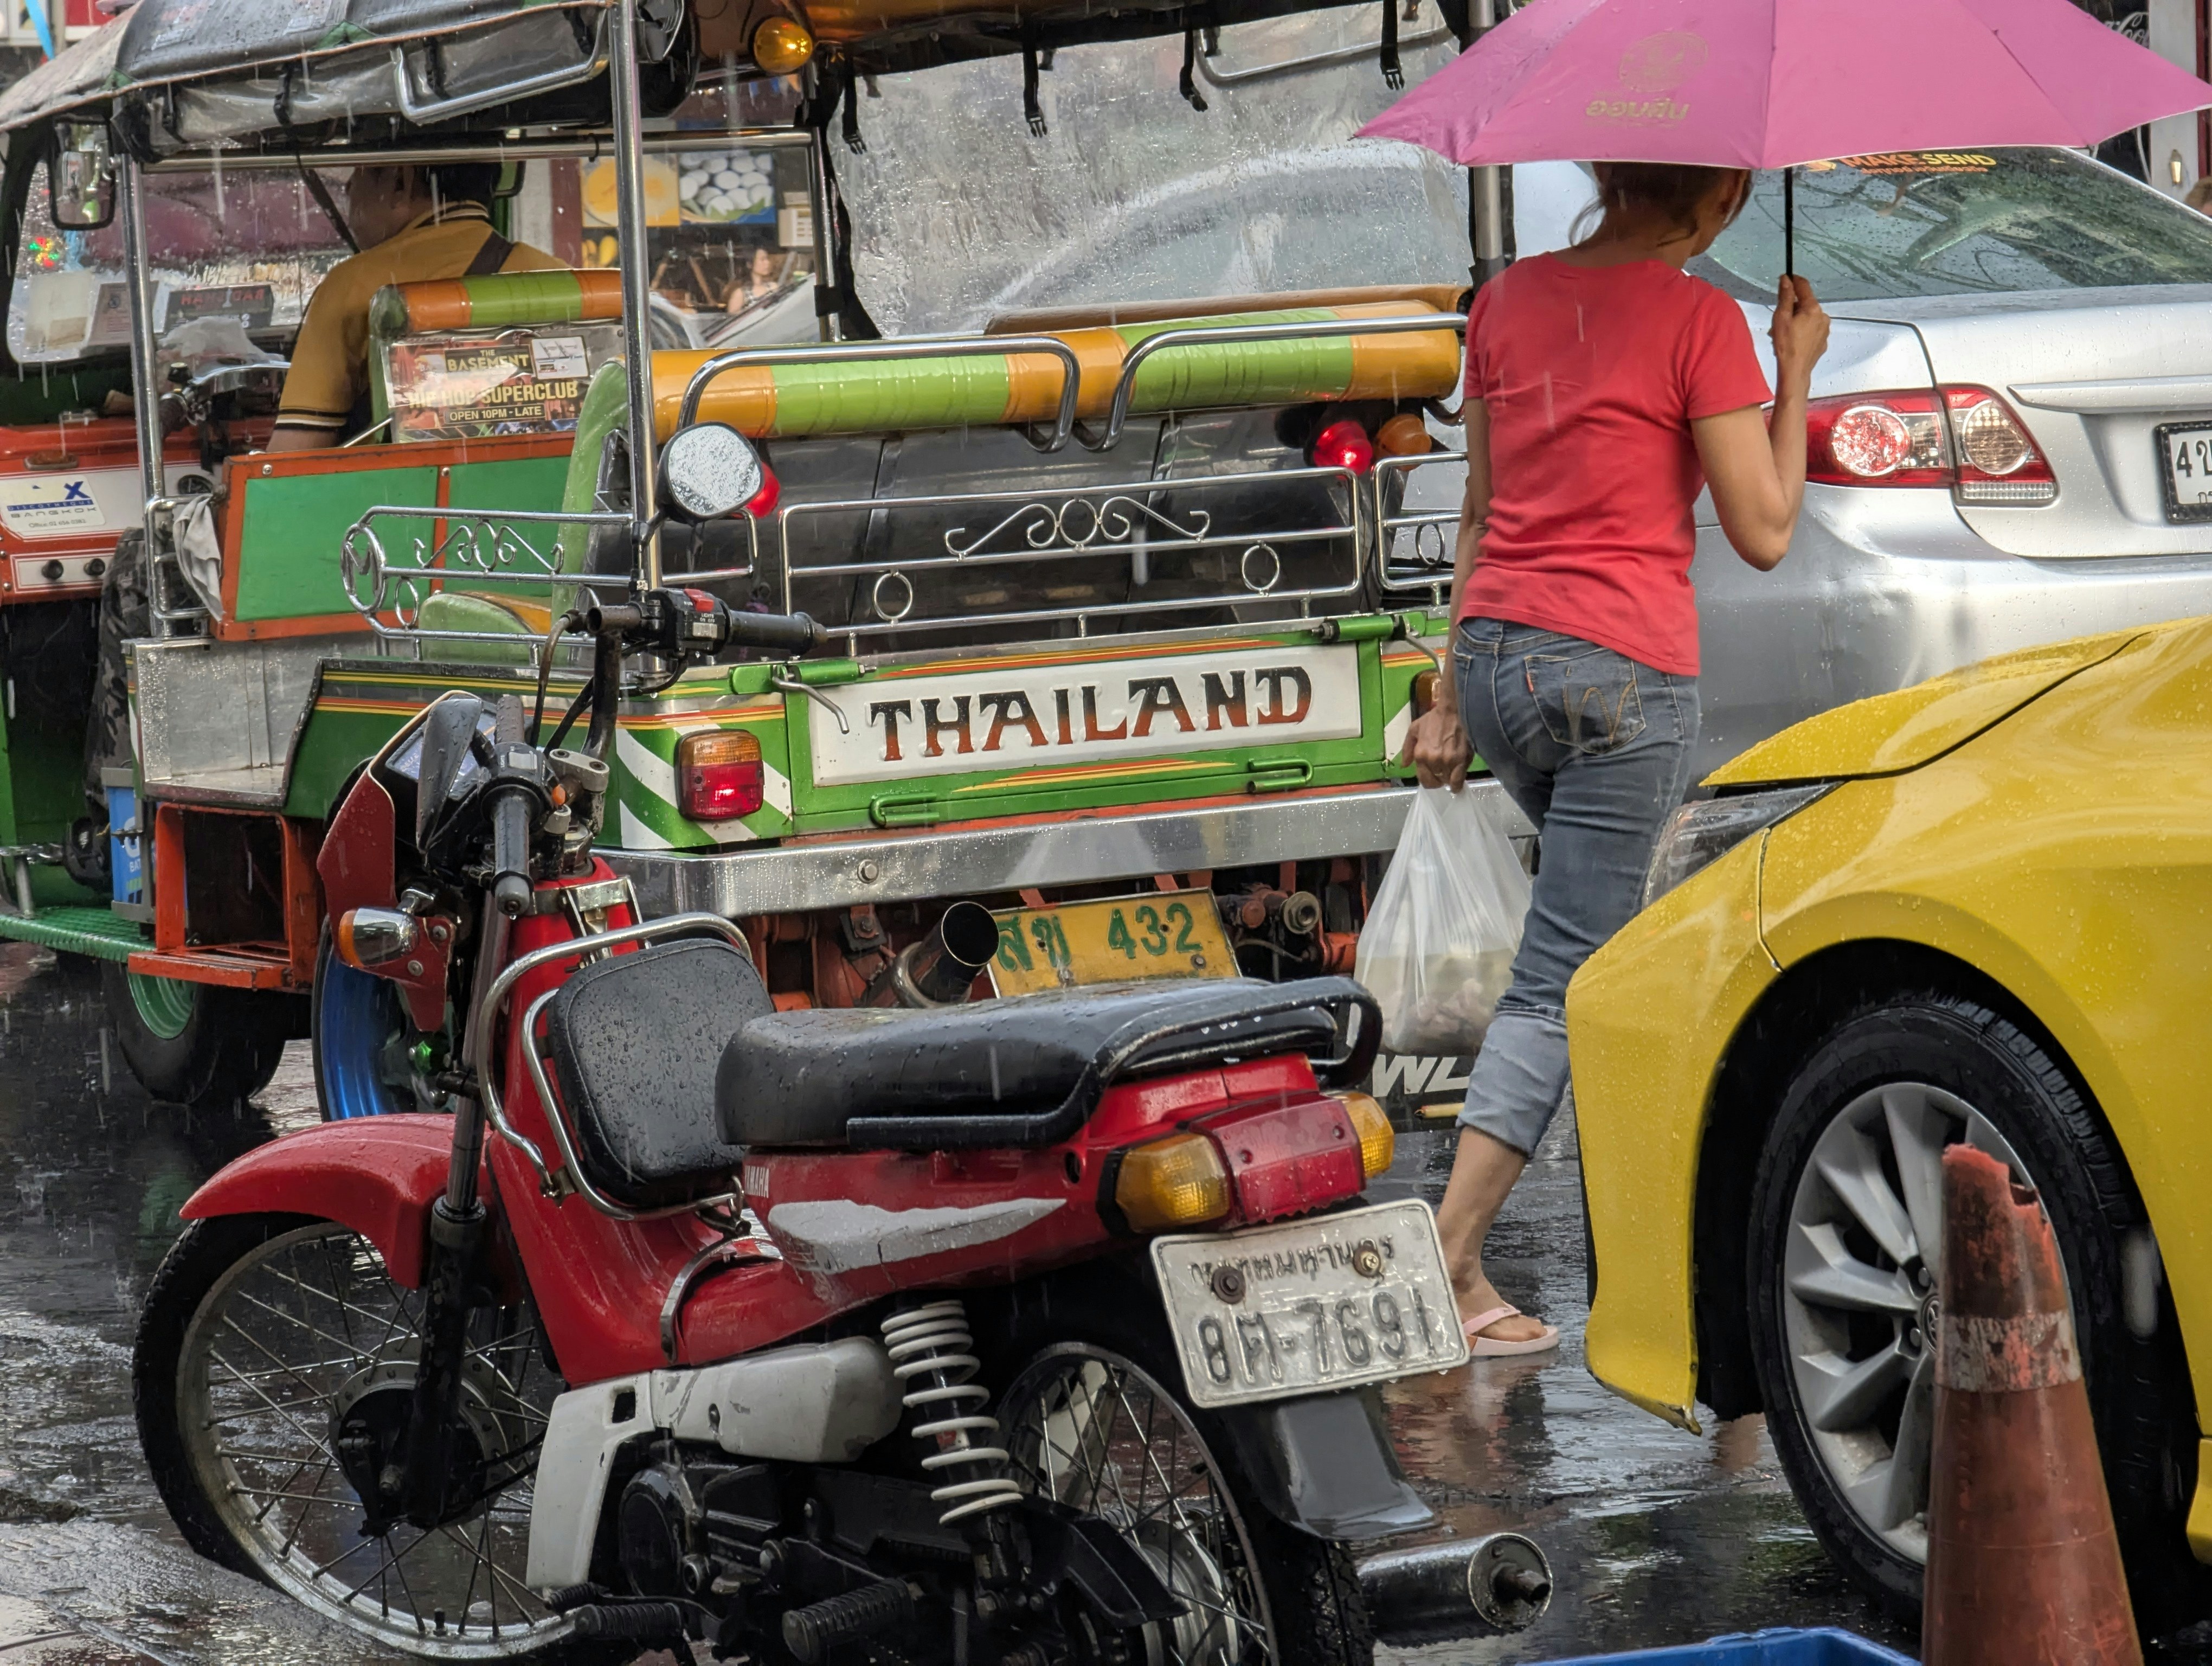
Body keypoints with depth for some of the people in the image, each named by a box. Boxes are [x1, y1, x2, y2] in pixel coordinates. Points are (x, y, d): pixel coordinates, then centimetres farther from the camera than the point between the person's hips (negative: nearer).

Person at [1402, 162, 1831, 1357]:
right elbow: (1762, 533, -6)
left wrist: (1453, 694, 19)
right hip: (1624, 673, -7)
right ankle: (1450, 1260, -12)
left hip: (1499, 659, 7)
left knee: (1597, 916, 27)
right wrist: (1795, 373, 5)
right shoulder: (1699, 321, -9)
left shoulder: (1509, 301, 10)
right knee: (1562, 978, -5)